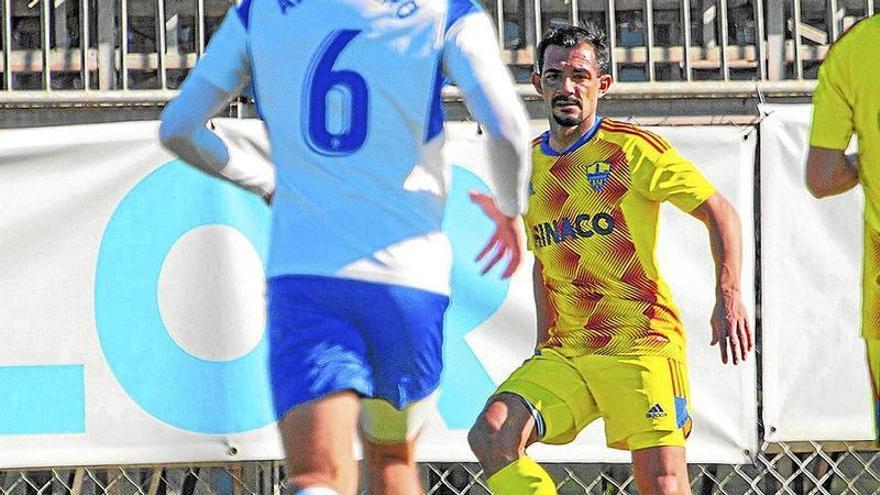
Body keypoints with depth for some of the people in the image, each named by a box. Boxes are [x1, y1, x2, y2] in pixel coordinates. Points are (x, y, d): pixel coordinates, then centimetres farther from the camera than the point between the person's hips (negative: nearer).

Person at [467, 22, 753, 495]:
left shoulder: (631, 149, -4)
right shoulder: (528, 165, 13)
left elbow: (719, 212, -4)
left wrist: (728, 297, -17)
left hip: (640, 342, -5)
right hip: (564, 351, 5)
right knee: (490, 436, -17)